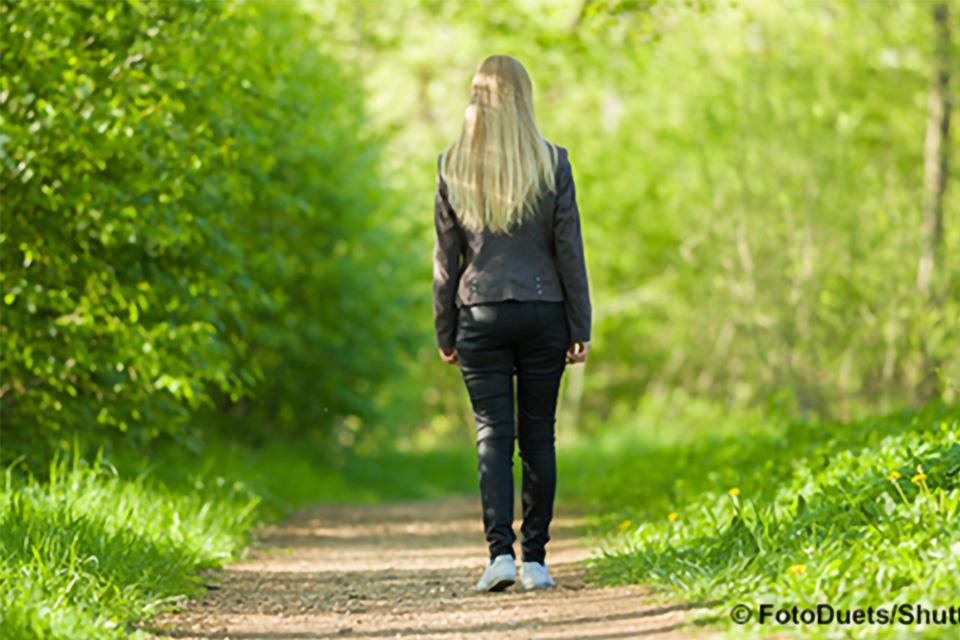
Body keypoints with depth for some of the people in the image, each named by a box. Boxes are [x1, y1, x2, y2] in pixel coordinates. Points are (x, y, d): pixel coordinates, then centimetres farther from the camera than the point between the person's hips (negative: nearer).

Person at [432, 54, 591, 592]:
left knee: (494, 433, 2)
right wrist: (581, 327, 4)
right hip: (543, 310, 0)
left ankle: (500, 552, -12)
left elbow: (446, 256, 3)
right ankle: (534, 559, 8)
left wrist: (445, 331, 10)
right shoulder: (552, 163, -3)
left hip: (481, 315, 0)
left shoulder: (453, 167, -1)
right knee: (538, 434, 7)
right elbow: (569, 250, -2)